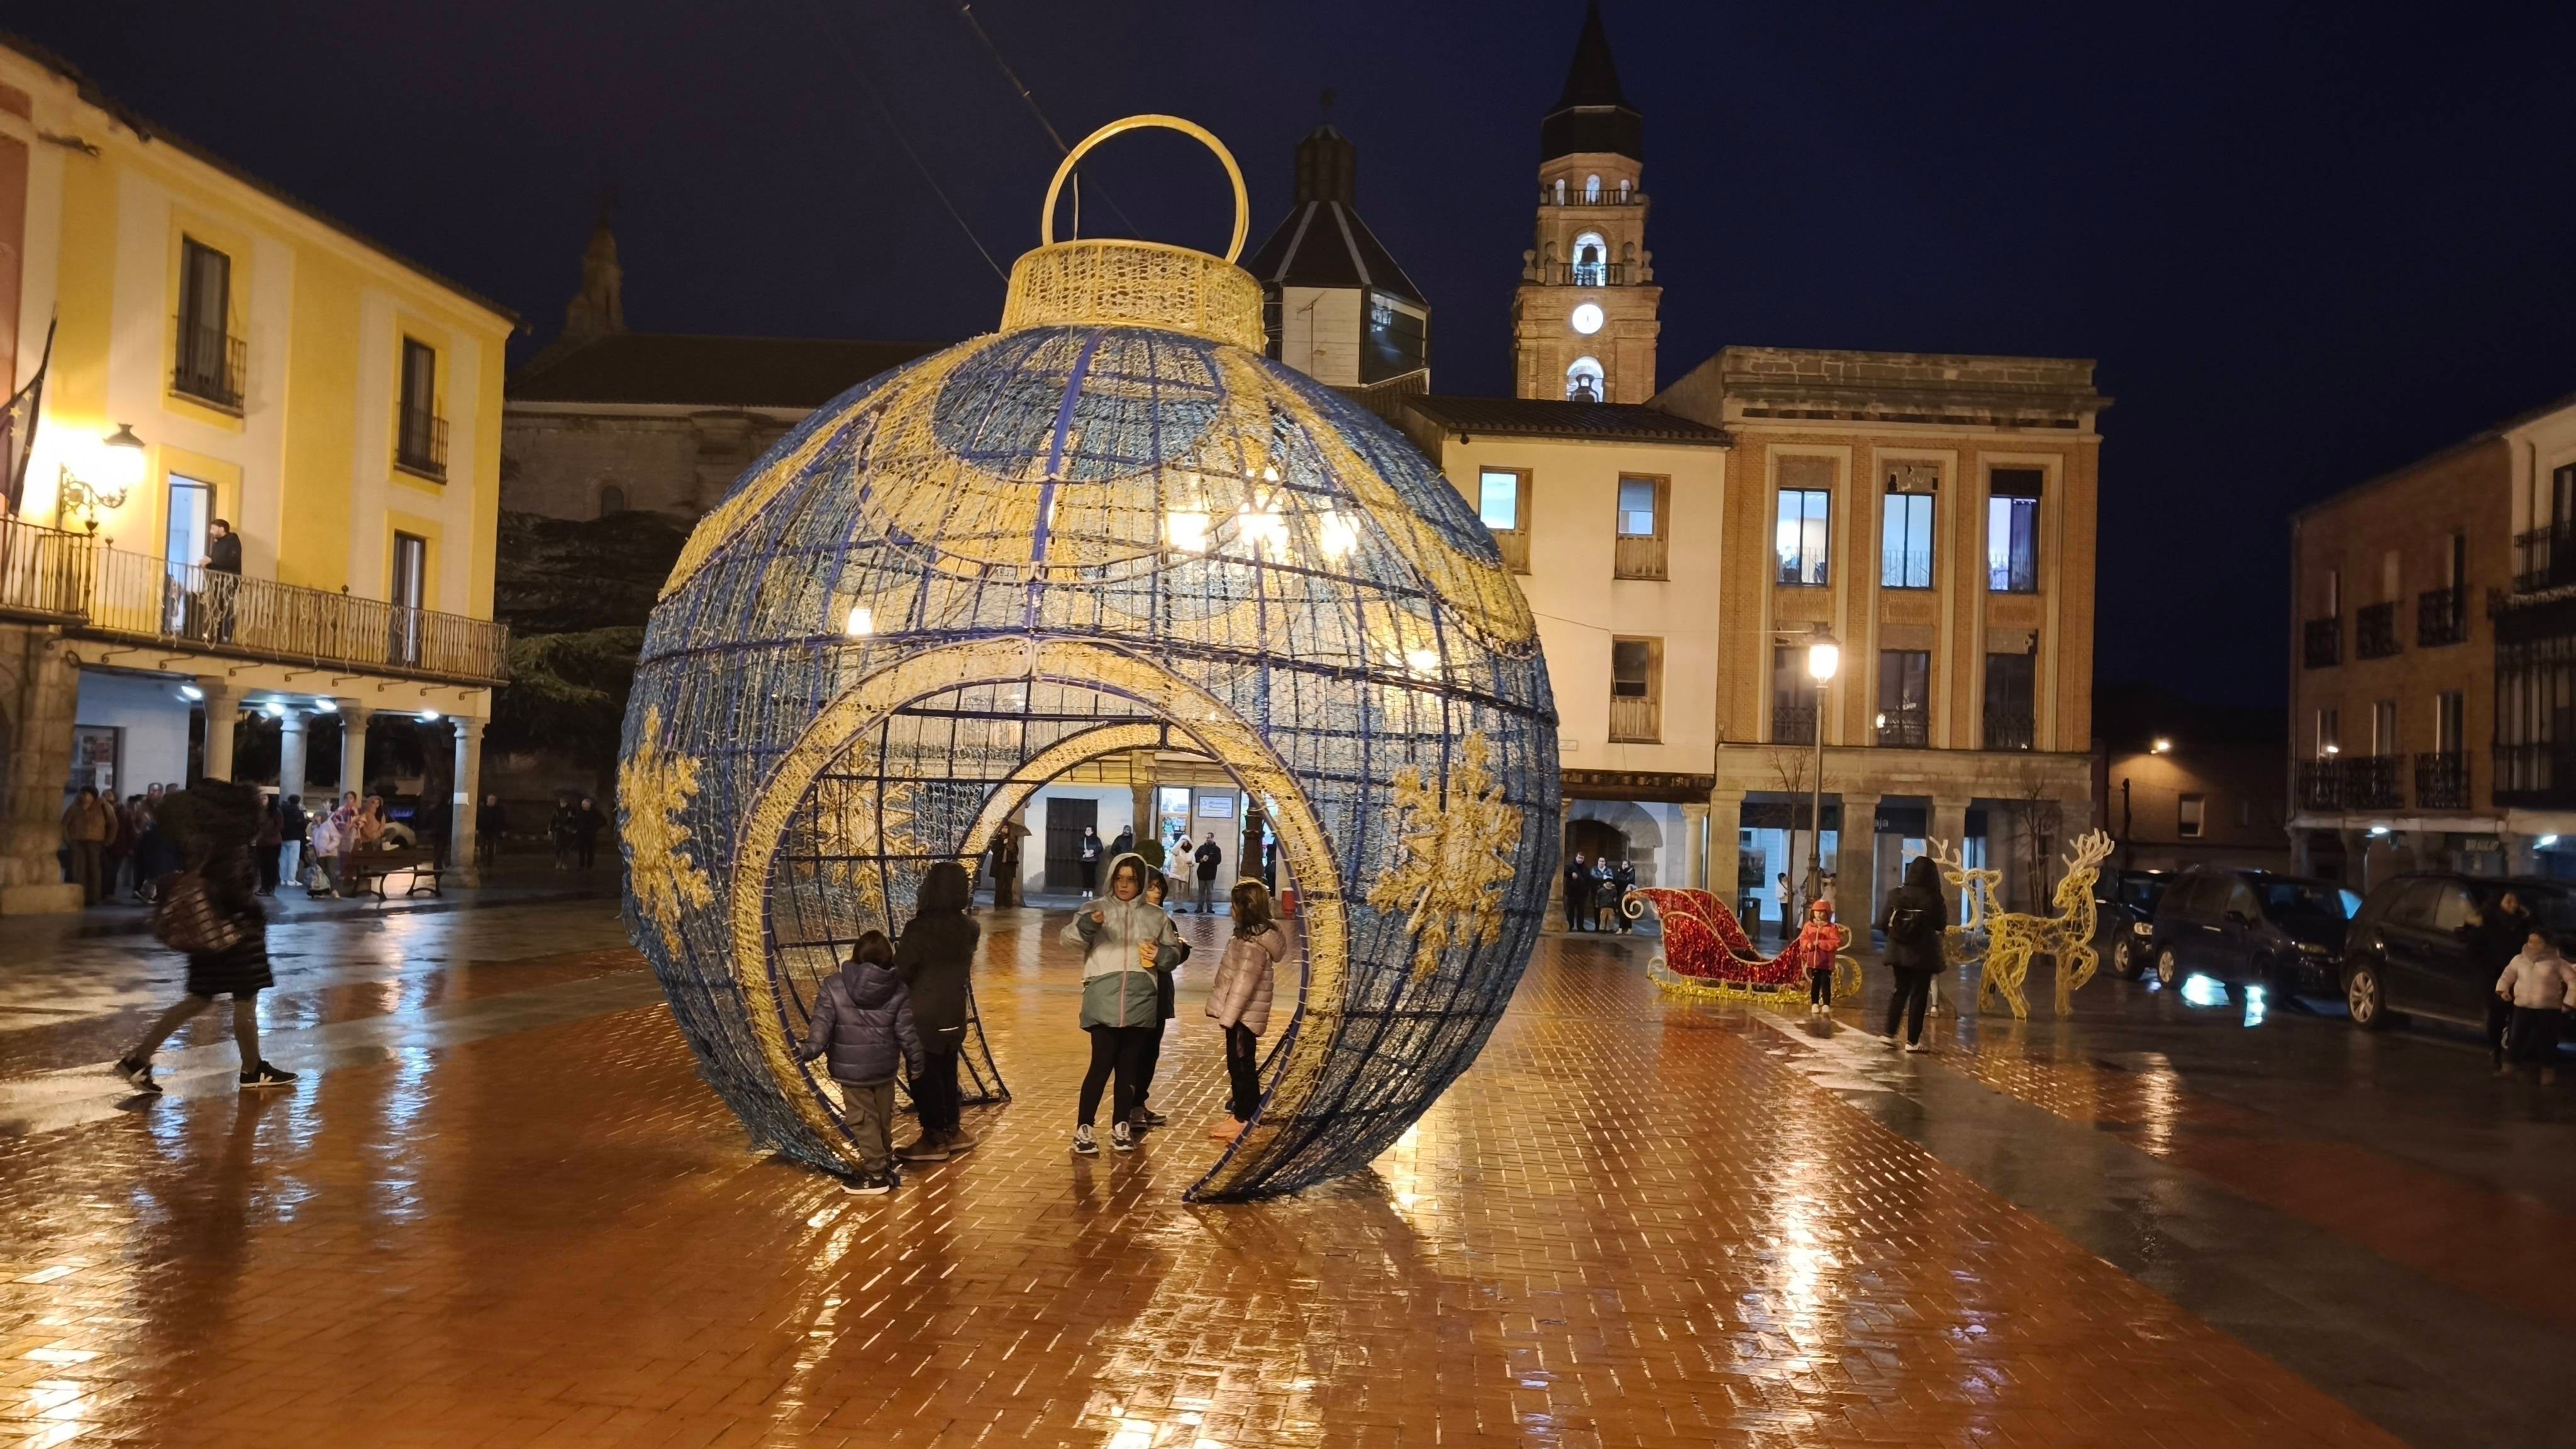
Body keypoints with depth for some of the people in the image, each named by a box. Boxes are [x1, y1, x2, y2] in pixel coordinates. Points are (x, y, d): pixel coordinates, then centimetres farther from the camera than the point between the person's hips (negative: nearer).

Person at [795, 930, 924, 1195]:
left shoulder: (835, 986, -10)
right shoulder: (898, 990, -5)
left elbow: (822, 1023, -15)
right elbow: (906, 1031, -2)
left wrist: (810, 1049, -8)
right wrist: (916, 1061, 8)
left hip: (851, 1069, -3)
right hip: (884, 1068, 3)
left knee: (863, 1121, 5)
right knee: (882, 1119, 17)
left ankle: (875, 1174, 7)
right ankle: (886, 1165, 28)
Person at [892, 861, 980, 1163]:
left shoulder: (919, 930, -20)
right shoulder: (968, 928, -3)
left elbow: (901, 972, -12)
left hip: (924, 1016, -6)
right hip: (954, 1013, 6)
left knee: (924, 1075, 6)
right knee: (946, 1071, 19)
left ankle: (934, 1139, 12)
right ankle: (952, 1130, 28)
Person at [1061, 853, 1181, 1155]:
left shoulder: (1156, 917, 11)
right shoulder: (1096, 907, 3)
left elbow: (1175, 950, 20)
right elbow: (1069, 937, -10)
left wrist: (1162, 954, -3)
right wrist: (1088, 923, -31)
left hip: (1141, 1001, 3)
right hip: (1104, 998, -3)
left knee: (1130, 1065, 8)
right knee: (1102, 1062, -8)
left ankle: (1121, 1127, 20)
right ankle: (1083, 1129, 1)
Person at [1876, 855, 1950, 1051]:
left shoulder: (1896, 894, -5)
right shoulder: (1933, 898, -13)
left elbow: (1882, 924, -4)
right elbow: (1940, 925, -3)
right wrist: (1944, 909, 12)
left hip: (1899, 952, 3)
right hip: (1923, 954, -3)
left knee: (1900, 991, 19)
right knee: (1918, 995, 6)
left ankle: (1890, 1033, 14)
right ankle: (1912, 1041, 7)